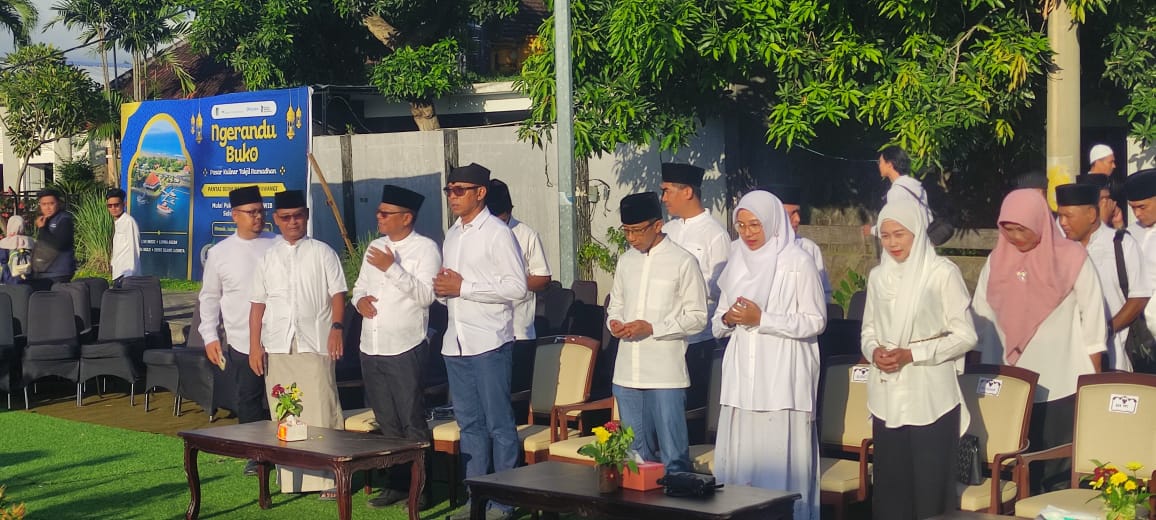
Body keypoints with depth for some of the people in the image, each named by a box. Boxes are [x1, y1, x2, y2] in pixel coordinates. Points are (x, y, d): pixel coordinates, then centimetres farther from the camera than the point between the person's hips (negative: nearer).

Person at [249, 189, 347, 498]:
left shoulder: (322, 253, 7)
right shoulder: (267, 258, 14)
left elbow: (337, 294, 3)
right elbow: (258, 304, 13)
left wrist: (336, 327, -11)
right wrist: (255, 345, 6)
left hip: (314, 344, -3)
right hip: (276, 346, 3)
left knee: (321, 411, -8)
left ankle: (328, 477, -4)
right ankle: (289, 477, 12)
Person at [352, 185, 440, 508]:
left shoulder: (425, 248, -7)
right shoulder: (375, 248, 14)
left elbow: (426, 295, -17)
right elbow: (359, 285, 23)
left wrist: (392, 268, -22)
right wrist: (359, 299, 0)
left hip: (405, 349, -7)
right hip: (371, 348, 7)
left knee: (413, 424, -3)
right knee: (387, 423, 13)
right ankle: (397, 483, 22)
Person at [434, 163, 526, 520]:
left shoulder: (497, 233, -7)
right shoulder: (452, 235, 17)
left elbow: (517, 288, -14)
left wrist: (463, 287, -16)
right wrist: (443, 290, 3)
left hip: (489, 343, -8)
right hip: (456, 343, 8)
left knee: (499, 423, -1)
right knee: (469, 424, 12)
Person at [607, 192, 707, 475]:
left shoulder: (683, 262, -6)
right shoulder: (626, 261, 12)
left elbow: (697, 317, -7)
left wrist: (652, 328, -16)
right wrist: (614, 322, 0)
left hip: (666, 374, -6)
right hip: (627, 373, 6)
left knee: (673, 455, -3)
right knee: (635, 454, 14)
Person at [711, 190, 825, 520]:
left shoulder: (798, 262, -4)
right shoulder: (737, 262, 13)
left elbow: (816, 321, -6)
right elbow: (719, 322, 19)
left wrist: (762, 319, -13)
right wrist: (728, 319, -5)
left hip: (782, 376, -5)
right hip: (742, 374, 5)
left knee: (780, 459, -6)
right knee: (739, 456, 3)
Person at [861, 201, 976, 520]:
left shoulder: (942, 273, -7)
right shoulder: (878, 275, 10)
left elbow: (965, 336, -7)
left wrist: (911, 355, -15)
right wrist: (874, 351, -6)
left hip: (930, 397, -5)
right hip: (887, 396, 5)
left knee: (930, 484, -1)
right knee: (890, 482, 8)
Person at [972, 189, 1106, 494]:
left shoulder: (1071, 258, -5)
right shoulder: (996, 261, 5)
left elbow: (1092, 317, -1)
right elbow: (981, 318, 10)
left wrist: (1095, 376, -1)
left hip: (1063, 385, -3)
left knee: (1059, 465, 0)